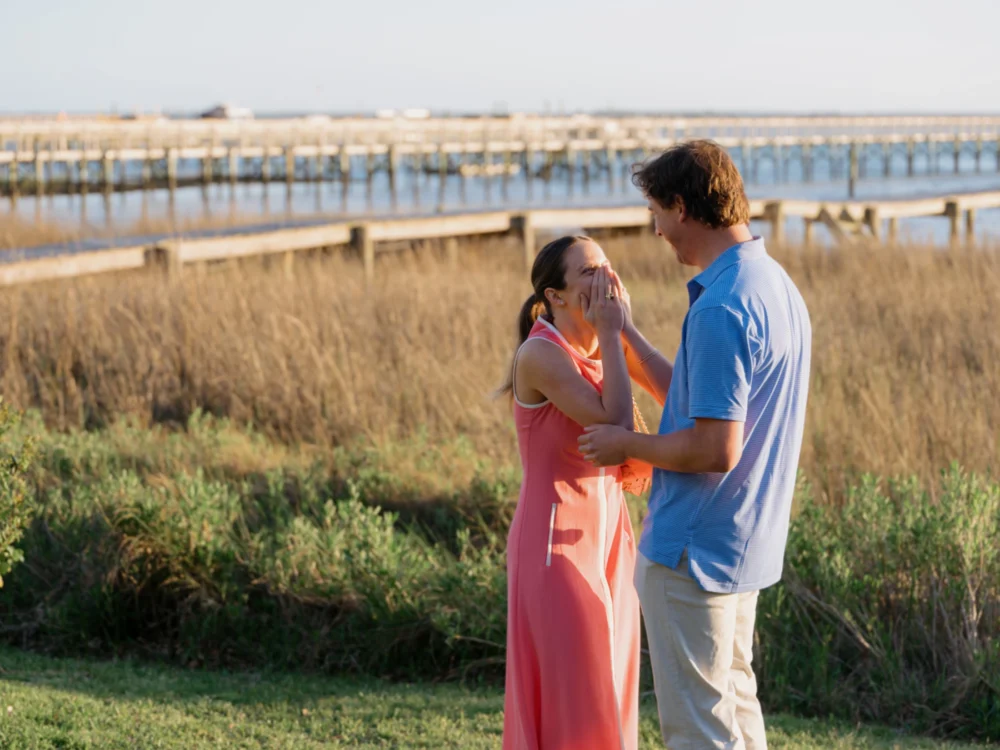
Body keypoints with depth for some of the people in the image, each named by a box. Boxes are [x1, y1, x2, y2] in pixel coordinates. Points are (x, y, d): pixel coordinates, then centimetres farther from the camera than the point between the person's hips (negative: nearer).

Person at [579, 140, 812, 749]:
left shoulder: (720, 309, -24)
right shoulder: (780, 287, 8)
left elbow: (715, 449, -27)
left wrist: (627, 445, -11)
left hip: (694, 549, -10)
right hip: (749, 539, 10)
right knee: (734, 697, 21)